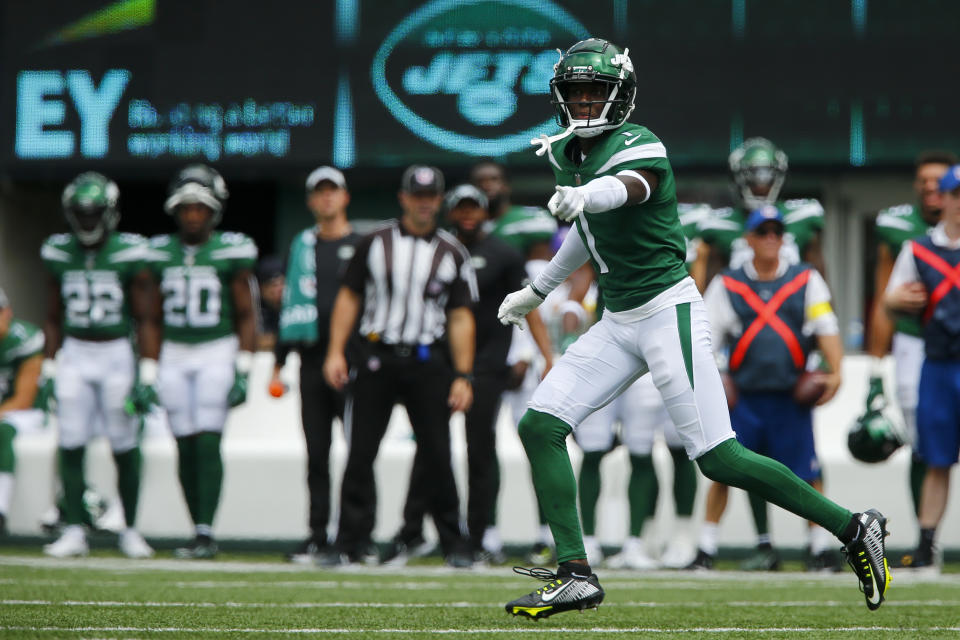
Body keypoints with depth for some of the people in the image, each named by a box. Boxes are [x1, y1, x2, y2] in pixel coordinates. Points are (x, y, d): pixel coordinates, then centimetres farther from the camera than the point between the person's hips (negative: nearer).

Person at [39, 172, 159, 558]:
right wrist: (49, 370, 10)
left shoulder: (129, 254, -8)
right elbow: (54, 319, 14)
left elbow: (146, 320, -5)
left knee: (125, 449, 1)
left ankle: (130, 531, 12)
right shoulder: (59, 254, 4)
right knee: (71, 446, -2)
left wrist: (147, 376, -10)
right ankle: (74, 532, 3)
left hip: (118, 354, -3)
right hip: (74, 355, 3)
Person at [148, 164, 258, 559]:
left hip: (217, 352, -4)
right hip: (175, 355, 4)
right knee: (186, 447, 2)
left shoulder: (231, 251, -3)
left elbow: (245, 315, 0)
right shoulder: (161, 252, 8)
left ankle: (206, 533, -13)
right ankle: (198, 534, 8)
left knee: (208, 444, -12)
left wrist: (242, 369, -6)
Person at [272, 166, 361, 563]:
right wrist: (278, 364, 12)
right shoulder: (302, 246, 14)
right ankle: (318, 534, 9)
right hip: (311, 359, 4)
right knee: (316, 453, 5)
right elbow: (289, 306, 17)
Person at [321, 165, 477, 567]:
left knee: (437, 455, -1)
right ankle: (351, 541, 3)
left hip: (428, 363, 0)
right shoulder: (375, 243, 7)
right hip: (378, 357, 0)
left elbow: (461, 317, 6)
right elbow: (349, 297, 9)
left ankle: (453, 543, 9)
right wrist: (336, 352, -1)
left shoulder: (452, 253, 7)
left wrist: (462, 376, -2)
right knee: (360, 454, -2)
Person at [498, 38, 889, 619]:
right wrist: (538, 290, 39)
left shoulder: (638, 148, -15)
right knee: (540, 427, -3)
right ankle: (576, 576, -2)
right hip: (618, 324, 8)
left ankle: (853, 529, 1)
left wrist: (581, 198, -63)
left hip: (669, 311, -8)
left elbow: (621, 189, -40)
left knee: (719, 459, -12)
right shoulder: (567, 152, 10)